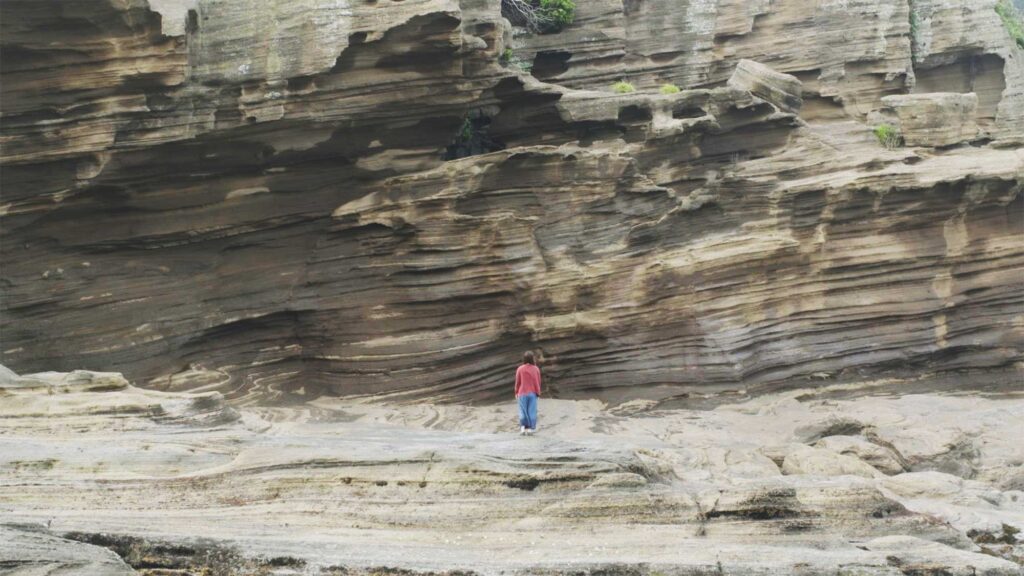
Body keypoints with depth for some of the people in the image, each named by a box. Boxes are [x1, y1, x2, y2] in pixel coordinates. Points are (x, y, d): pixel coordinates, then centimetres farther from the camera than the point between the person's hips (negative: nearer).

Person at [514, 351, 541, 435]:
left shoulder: (520, 369, -7)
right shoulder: (536, 369, -3)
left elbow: (517, 382, -1)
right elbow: (538, 382, 4)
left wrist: (516, 393, 11)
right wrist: (538, 391, 18)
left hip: (522, 393, -1)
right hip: (533, 393, 1)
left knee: (523, 411, 6)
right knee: (532, 411, 4)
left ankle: (523, 427, -3)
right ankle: (531, 428, 2)